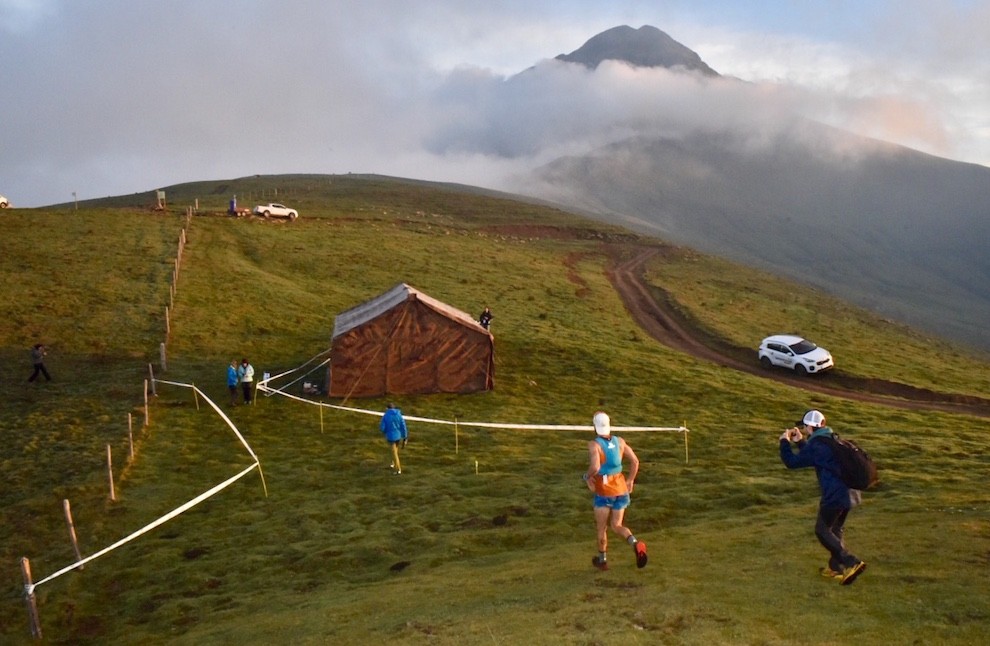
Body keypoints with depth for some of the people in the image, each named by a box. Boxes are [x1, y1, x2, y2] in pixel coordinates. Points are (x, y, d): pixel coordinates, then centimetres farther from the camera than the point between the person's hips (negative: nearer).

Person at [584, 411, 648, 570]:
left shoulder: (594, 445, -16)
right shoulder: (619, 441, 1)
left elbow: (595, 467, -29)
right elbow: (635, 461, 4)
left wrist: (587, 477, -9)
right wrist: (630, 480, 15)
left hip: (604, 491, -4)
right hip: (621, 489, 4)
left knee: (602, 527, 15)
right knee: (617, 525, 14)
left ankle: (602, 560, 30)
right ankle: (635, 542, -14)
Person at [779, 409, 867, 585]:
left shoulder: (817, 445, -14)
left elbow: (792, 462, -12)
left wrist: (784, 442, 2)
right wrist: (800, 441, 30)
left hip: (835, 495, -9)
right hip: (849, 492, 9)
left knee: (822, 530, 3)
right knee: (836, 529, 20)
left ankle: (851, 563, -6)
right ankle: (835, 567, 27)